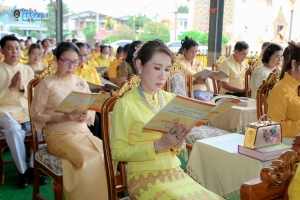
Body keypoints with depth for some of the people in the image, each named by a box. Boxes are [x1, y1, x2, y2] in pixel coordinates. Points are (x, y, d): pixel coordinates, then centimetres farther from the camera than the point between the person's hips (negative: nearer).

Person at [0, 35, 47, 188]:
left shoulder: (27, 70, 13)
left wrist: (22, 87, -10)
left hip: (27, 110, 3)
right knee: (14, 129, -36)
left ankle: (33, 168, -11)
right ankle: (23, 171, -17)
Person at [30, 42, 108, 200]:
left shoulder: (81, 82, 13)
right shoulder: (46, 84, -2)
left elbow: (92, 109, 16)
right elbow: (36, 115, -5)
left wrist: (86, 115, -8)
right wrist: (64, 117, -17)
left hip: (83, 132, 5)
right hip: (59, 135, -5)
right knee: (89, 158, -29)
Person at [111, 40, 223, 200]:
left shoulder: (170, 99, 6)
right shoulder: (125, 104, -10)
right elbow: (117, 151, -10)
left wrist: (177, 142, -10)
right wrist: (158, 145, -18)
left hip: (175, 172, 5)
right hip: (145, 177, -5)